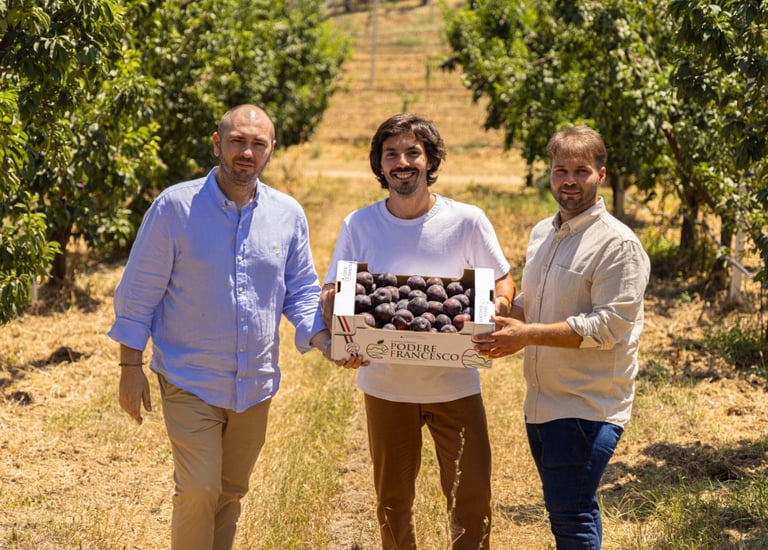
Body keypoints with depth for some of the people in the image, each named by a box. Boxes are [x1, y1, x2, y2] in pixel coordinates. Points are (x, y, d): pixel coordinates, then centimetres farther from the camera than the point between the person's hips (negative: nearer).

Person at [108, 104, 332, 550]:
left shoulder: (288, 214, 2)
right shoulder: (175, 207, -10)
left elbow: (302, 292, 8)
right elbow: (139, 291, -5)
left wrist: (327, 339, -11)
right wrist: (131, 366, -7)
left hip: (255, 384, 4)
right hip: (190, 380, -4)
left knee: (231, 494, 16)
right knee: (199, 491, -11)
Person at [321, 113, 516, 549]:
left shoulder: (468, 221, -6)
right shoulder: (359, 225, -3)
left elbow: (503, 281, 3)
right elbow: (331, 293, 2)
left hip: (455, 382, -1)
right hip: (385, 385, 1)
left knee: (472, 498, 1)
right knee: (392, 501, 14)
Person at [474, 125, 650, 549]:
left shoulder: (616, 244, -14)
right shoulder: (542, 233, 14)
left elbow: (609, 326, -21)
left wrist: (529, 335, -23)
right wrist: (503, 324, 5)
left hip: (588, 408, -8)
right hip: (541, 403, 9)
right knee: (563, 512, 17)